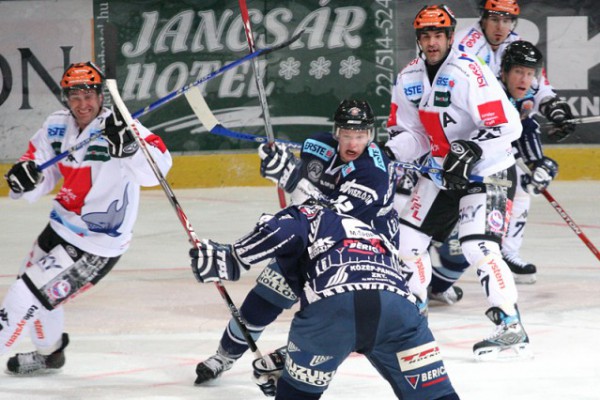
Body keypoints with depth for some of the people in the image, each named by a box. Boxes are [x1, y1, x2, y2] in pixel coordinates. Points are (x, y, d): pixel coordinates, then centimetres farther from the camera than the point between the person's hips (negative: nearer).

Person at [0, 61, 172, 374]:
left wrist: (128, 148, -54)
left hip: (95, 246, -8)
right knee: (38, 286, 28)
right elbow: (41, 168, 6)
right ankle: (49, 352, 53)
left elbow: (157, 167, -34)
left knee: (26, 298, -8)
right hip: (62, 227, 8)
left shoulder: (118, 127, -23)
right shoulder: (57, 126, -3)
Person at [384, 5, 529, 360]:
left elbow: (508, 125, -25)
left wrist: (471, 150, -34)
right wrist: (389, 153, -12)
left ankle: (512, 329, -14)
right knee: (408, 239, 6)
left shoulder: (469, 73, -22)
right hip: (441, 172, 8)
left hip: (488, 172, -8)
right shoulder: (409, 79, 2)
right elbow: (410, 132, 8)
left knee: (479, 248, -21)